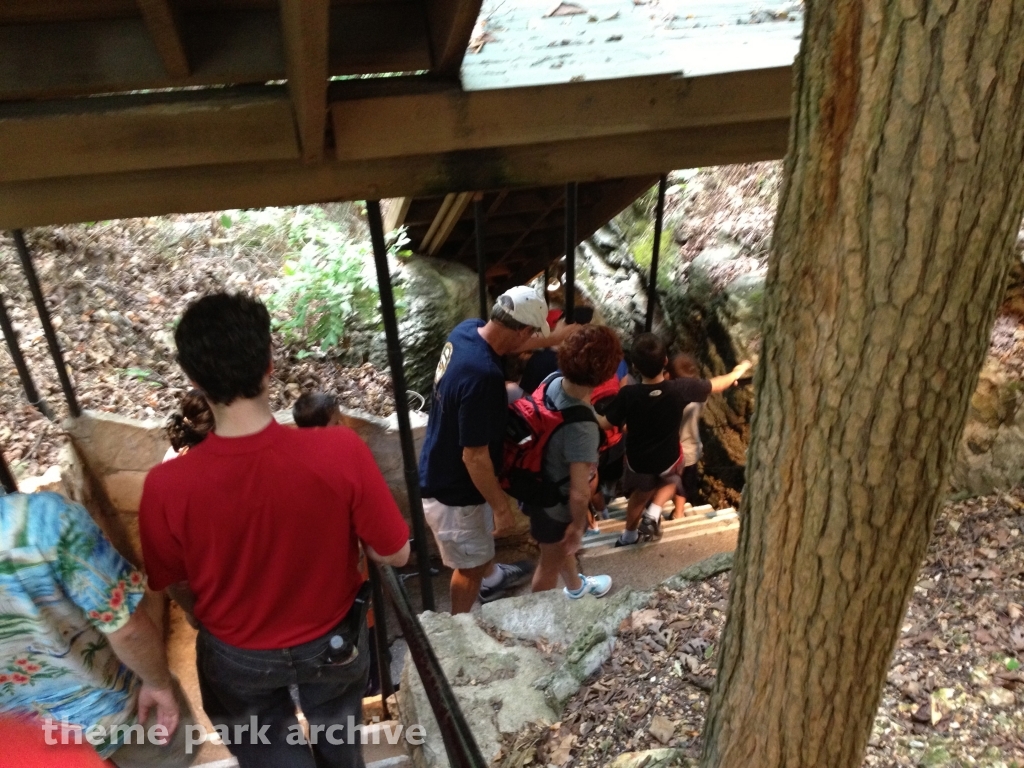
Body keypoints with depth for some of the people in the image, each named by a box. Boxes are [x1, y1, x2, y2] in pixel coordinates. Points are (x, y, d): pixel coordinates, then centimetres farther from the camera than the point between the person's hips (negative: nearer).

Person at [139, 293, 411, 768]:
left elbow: (175, 587, -10)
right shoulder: (340, 452, -33)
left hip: (238, 657, 0)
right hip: (331, 642, 1)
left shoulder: (167, 487, -29)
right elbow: (394, 554, -20)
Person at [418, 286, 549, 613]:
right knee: (470, 565, 16)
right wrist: (501, 506, -17)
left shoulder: (467, 329, -11)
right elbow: (474, 457, -30)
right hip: (452, 488, -9)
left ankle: (491, 578, 63)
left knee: (482, 534, 35)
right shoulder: (483, 376, -38)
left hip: (441, 466, 9)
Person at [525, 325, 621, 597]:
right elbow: (579, 494, -35)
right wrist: (578, 525, -15)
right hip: (557, 503, -8)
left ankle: (575, 587, 64)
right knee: (551, 564, 22)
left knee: (563, 545, 35)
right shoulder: (582, 427, -40)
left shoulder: (552, 380, -18)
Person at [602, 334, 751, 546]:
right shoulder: (680, 389, -27)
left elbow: (605, 424, -16)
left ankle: (629, 536, 47)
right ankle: (653, 513, 14)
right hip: (668, 458, 0)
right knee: (670, 480, 35)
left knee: (642, 492, 31)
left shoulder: (628, 394, -30)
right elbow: (716, 385, -8)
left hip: (638, 460, 1)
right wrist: (737, 372, 12)